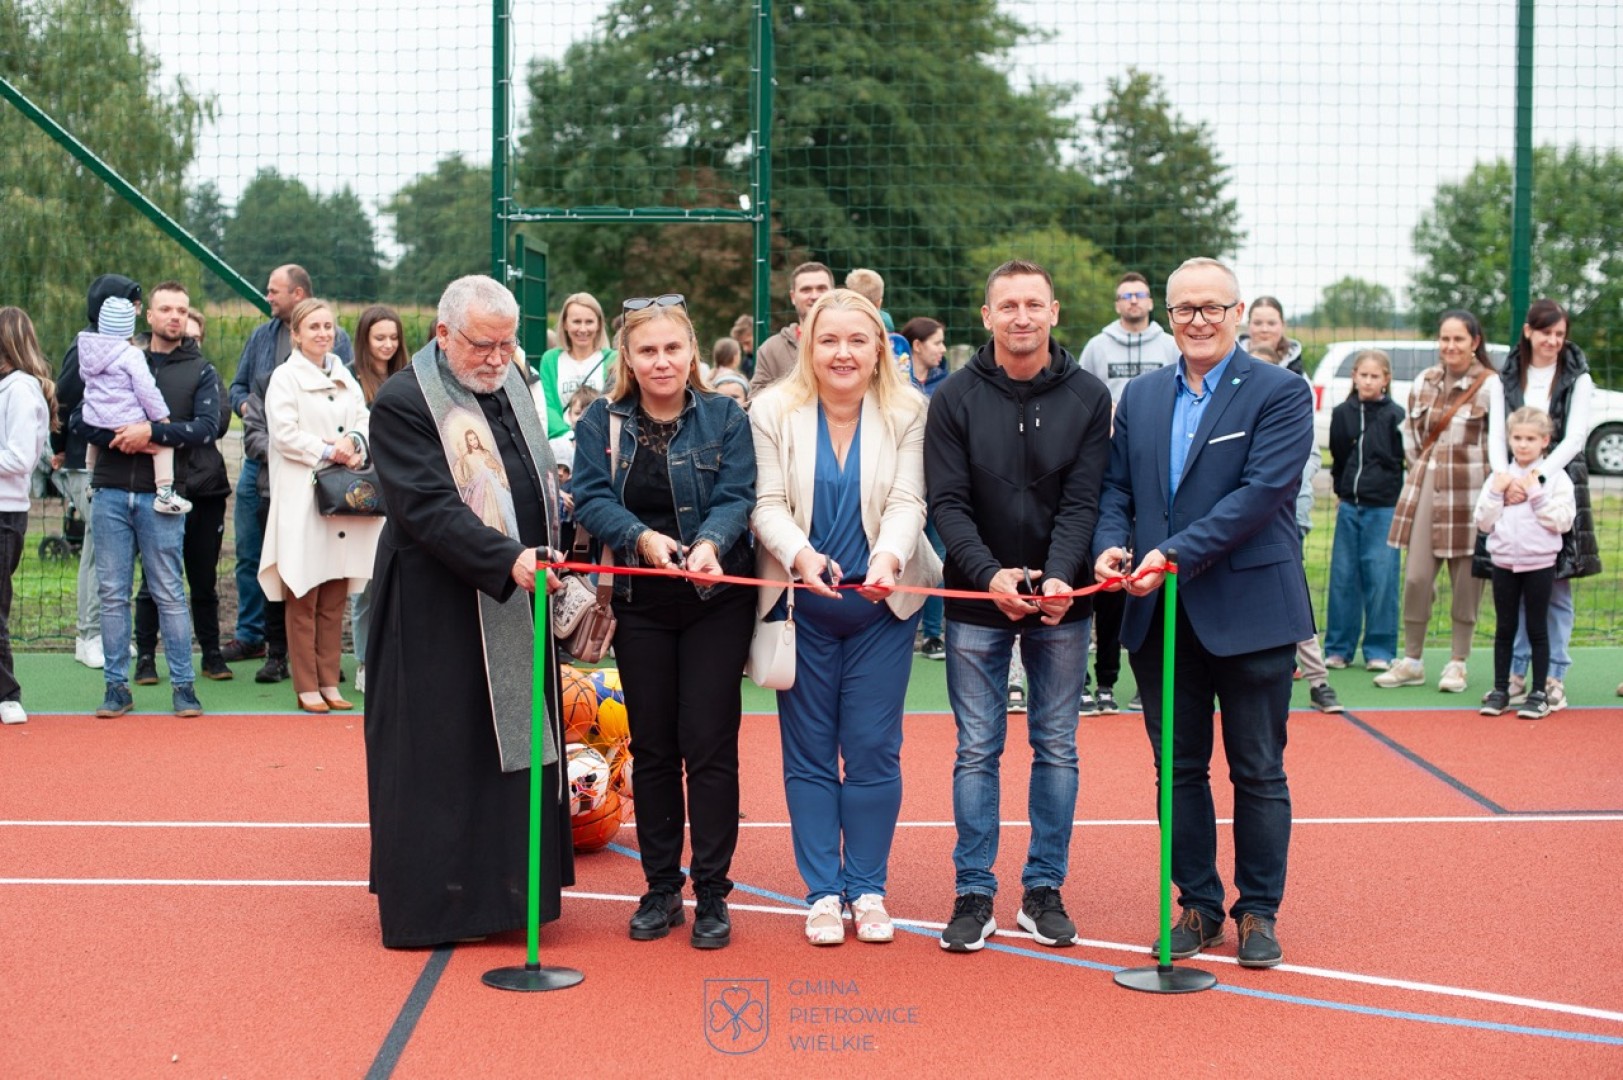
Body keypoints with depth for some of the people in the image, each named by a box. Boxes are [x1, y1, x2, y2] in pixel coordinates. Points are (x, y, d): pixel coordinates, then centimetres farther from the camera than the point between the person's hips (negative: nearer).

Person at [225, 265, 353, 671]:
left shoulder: (336, 340, 0)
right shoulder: (261, 336, 15)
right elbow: (237, 385, 21)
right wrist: (246, 405, -1)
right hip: (259, 458, 5)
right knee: (249, 553, 10)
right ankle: (251, 635, 22)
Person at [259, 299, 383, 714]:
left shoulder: (345, 378, 17)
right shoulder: (284, 378, -2)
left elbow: (364, 420, 12)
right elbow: (284, 433, -11)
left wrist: (355, 442, -8)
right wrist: (327, 451, -15)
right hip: (301, 497, -6)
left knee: (335, 598, 7)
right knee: (303, 598, -3)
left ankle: (329, 683, 13)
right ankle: (306, 687, 2)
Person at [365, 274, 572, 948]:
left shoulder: (512, 387, 12)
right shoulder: (402, 405, -13)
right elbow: (428, 509, -23)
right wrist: (508, 560, -33)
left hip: (520, 609, 8)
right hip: (440, 615, -8)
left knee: (519, 748, 11)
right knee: (441, 759, -2)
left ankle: (504, 887, 22)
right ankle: (431, 902, 8)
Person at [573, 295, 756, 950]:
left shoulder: (724, 418, 0)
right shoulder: (602, 424, 3)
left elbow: (736, 496, -10)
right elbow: (592, 499, -9)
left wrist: (709, 543, -31)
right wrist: (644, 538, -27)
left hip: (716, 600, -2)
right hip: (641, 605, 2)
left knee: (709, 745, -3)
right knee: (652, 747, 8)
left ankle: (712, 892, 7)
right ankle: (660, 889, 18)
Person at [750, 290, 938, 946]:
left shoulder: (908, 414, -2)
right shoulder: (774, 411, -2)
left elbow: (908, 502, -8)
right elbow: (768, 504, -6)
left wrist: (889, 557, -28)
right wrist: (801, 554, -26)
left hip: (882, 603, 0)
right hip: (801, 606, 0)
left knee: (874, 749, 3)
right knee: (809, 752, 5)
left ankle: (868, 889, 16)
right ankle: (823, 891, 15)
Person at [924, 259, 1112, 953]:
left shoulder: (1088, 397, 0)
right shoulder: (956, 397, -2)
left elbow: (1083, 500, -6)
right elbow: (947, 503, -7)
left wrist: (1060, 577, -21)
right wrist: (989, 575, -21)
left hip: (1060, 602, 1)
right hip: (976, 602, -1)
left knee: (1056, 748, 8)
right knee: (977, 751, 3)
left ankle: (1044, 890, 19)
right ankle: (974, 894, 12)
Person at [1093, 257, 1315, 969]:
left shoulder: (1280, 394, -5)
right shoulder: (1140, 396, 12)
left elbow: (1262, 491, -16)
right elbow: (1117, 488, 12)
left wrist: (1177, 554, -21)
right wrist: (1111, 545, -10)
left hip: (1249, 611, -4)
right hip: (1159, 616, 5)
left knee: (1258, 772, 6)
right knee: (1178, 769, 11)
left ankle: (1258, 910, 18)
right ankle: (1198, 905, 22)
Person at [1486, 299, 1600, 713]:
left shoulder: (1577, 379, 2)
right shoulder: (1507, 379, 8)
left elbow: (1574, 438, -7)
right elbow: (1497, 437, 1)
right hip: (1513, 489, 2)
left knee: (1557, 589, 0)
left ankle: (1554, 679, 6)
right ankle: (1516, 674, 11)